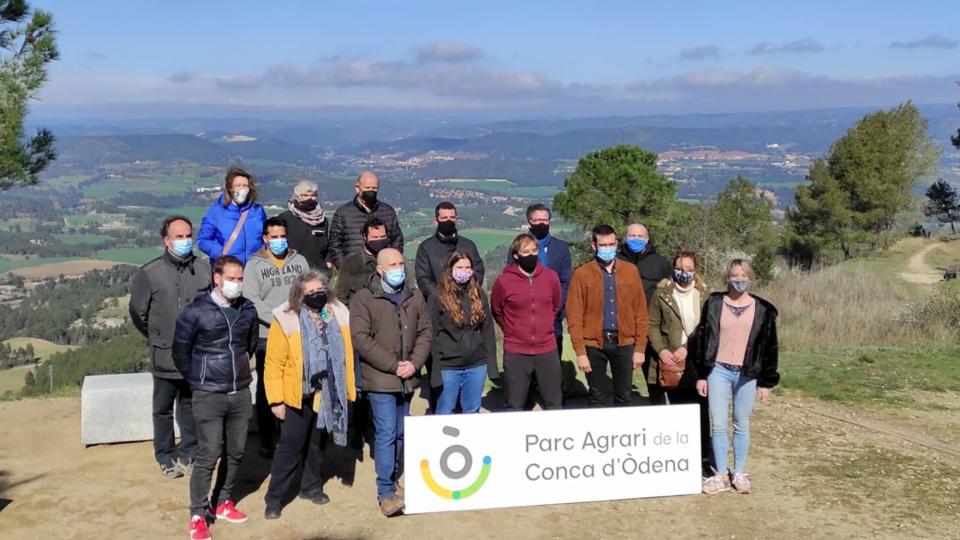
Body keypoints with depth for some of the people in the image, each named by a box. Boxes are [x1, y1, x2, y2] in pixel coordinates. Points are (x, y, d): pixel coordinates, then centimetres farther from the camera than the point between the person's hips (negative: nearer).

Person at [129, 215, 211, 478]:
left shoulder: (204, 269, -4)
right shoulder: (149, 273, -9)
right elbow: (138, 313, 3)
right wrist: (157, 338, 11)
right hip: (165, 356, -1)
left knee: (191, 408, 15)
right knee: (163, 410, 12)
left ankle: (189, 454, 29)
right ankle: (166, 457, 27)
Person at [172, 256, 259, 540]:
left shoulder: (248, 309, 2)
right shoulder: (195, 312, -11)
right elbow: (180, 352, -1)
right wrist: (198, 380, 7)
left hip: (241, 393, 5)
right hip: (209, 396, -5)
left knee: (236, 453, 12)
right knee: (209, 455, -6)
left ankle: (223, 503, 30)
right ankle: (198, 515, 8)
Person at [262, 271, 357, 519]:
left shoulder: (338, 314, 0)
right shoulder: (286, 320, -14)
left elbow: (346, 354, 8)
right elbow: (274, 364, -12)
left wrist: (349, 387, 8)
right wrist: (276, 400, -13)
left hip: (330, 395, 4)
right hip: (299, 395, -4)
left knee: (318, 443, 18)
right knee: (291, 445, -1)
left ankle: (312, 486, 34)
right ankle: (274, 497, 10)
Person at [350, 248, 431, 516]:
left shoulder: (414, 297, 10)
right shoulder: (364, 299, -7)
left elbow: (425, 332, 9)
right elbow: (361, 339, -13)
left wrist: (414, 363, -7)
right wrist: (393, 365, -15)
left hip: (407, 379, 5)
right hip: (380, 379, -5)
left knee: (400, 433, 14)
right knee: (386, 433, -8)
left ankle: (393, 481, 29)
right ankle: (386, 493, -2)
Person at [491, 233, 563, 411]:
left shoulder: (551, 277, -2)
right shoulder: (503, 281, -10)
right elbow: (497, 311, 7)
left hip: (547, 351, 2)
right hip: (515, 353, -2)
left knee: (555, 404, 12)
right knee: (515, 407, 9)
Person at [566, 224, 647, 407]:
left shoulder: (631, 271, 5)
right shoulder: (582, 274, -2)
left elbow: (640, 312, 5)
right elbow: (574, 317, -4)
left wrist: (640, 347, 0)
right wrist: (580, 352, -9)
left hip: (624, 343, 2)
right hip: (594, 344, -2)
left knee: (624, 396, 10)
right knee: (598, 398, 8)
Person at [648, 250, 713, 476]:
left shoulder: (703, 295, 2)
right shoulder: (662, 293, 2)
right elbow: (653, 324, 4)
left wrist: (687, 348, -12)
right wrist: (661, 350, -9)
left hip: (697, 362, 0)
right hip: (672, 364, 0)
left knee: (701, 411, 0)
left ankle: (704, 460, 11)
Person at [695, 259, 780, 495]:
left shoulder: (763, 309, 1)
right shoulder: (714, 304, 1)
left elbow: (770, 346, 4)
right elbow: (703, 339, 4)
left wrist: (766, 382, 2)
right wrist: (701, 375, 1)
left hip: (748, 375, 0)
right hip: (718, 371, 0)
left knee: (741, 425, 9)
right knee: (718, 425, 2)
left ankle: (739, 473, 22)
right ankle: (720, 475, 12)